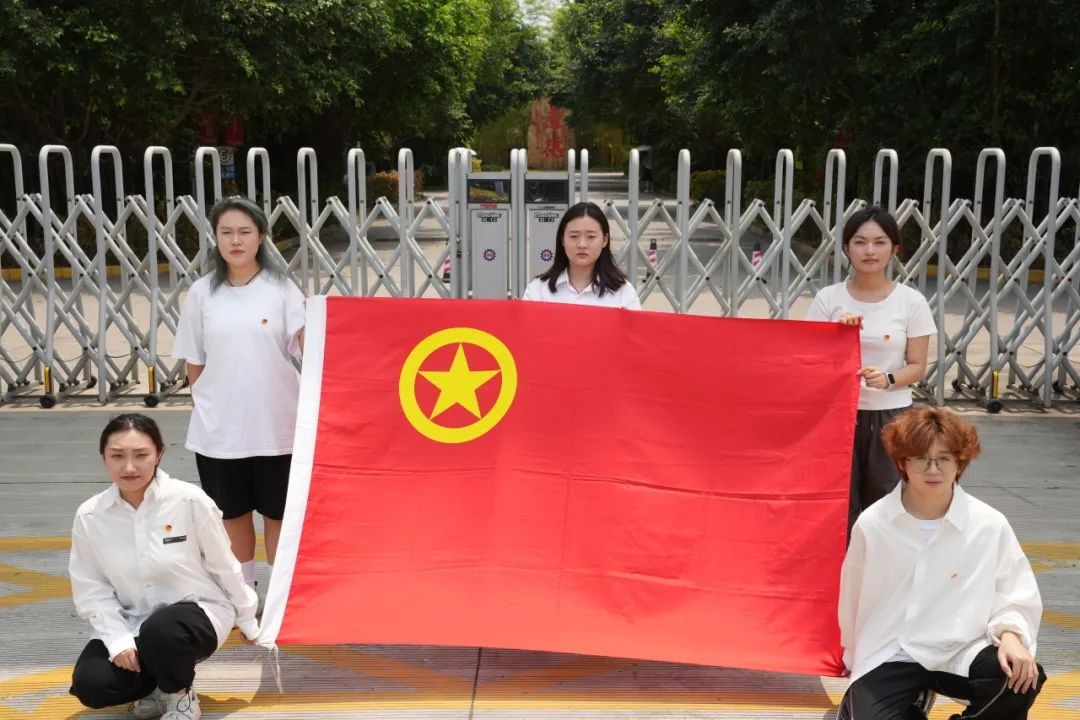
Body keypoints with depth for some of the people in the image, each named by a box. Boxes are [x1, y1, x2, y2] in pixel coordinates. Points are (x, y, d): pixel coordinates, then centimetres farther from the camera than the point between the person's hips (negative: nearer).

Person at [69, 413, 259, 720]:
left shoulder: (189, 500, -18)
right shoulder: (90, 516, -10)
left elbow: (224, 566, -6)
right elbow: (91, 588, -4)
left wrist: (247, 622, 5)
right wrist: (117, 639, -18)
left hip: (198, 612, -3)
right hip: (132, 623, 4)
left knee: (162, 632, -36)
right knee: (90, 685, -19)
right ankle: (158, 684, 14)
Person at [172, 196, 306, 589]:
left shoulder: (281, 288, -3)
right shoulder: (202, 292, 2)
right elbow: (194, 363, 9)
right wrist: (208, 404, 5)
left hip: (275, 426, -2)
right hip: (218, 429, 2)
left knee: (278, 514, 11)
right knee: (233, 513, 15)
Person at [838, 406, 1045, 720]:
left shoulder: (989, 525, -10)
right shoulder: (871, 523, -8)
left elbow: (1016, 596, 2)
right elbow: (852, 600, 6)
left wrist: (1010, 634, -19)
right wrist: (856, 658, 17)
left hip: (958, 653, 1)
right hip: (888, 657, -1)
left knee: (1025, 677, -27)